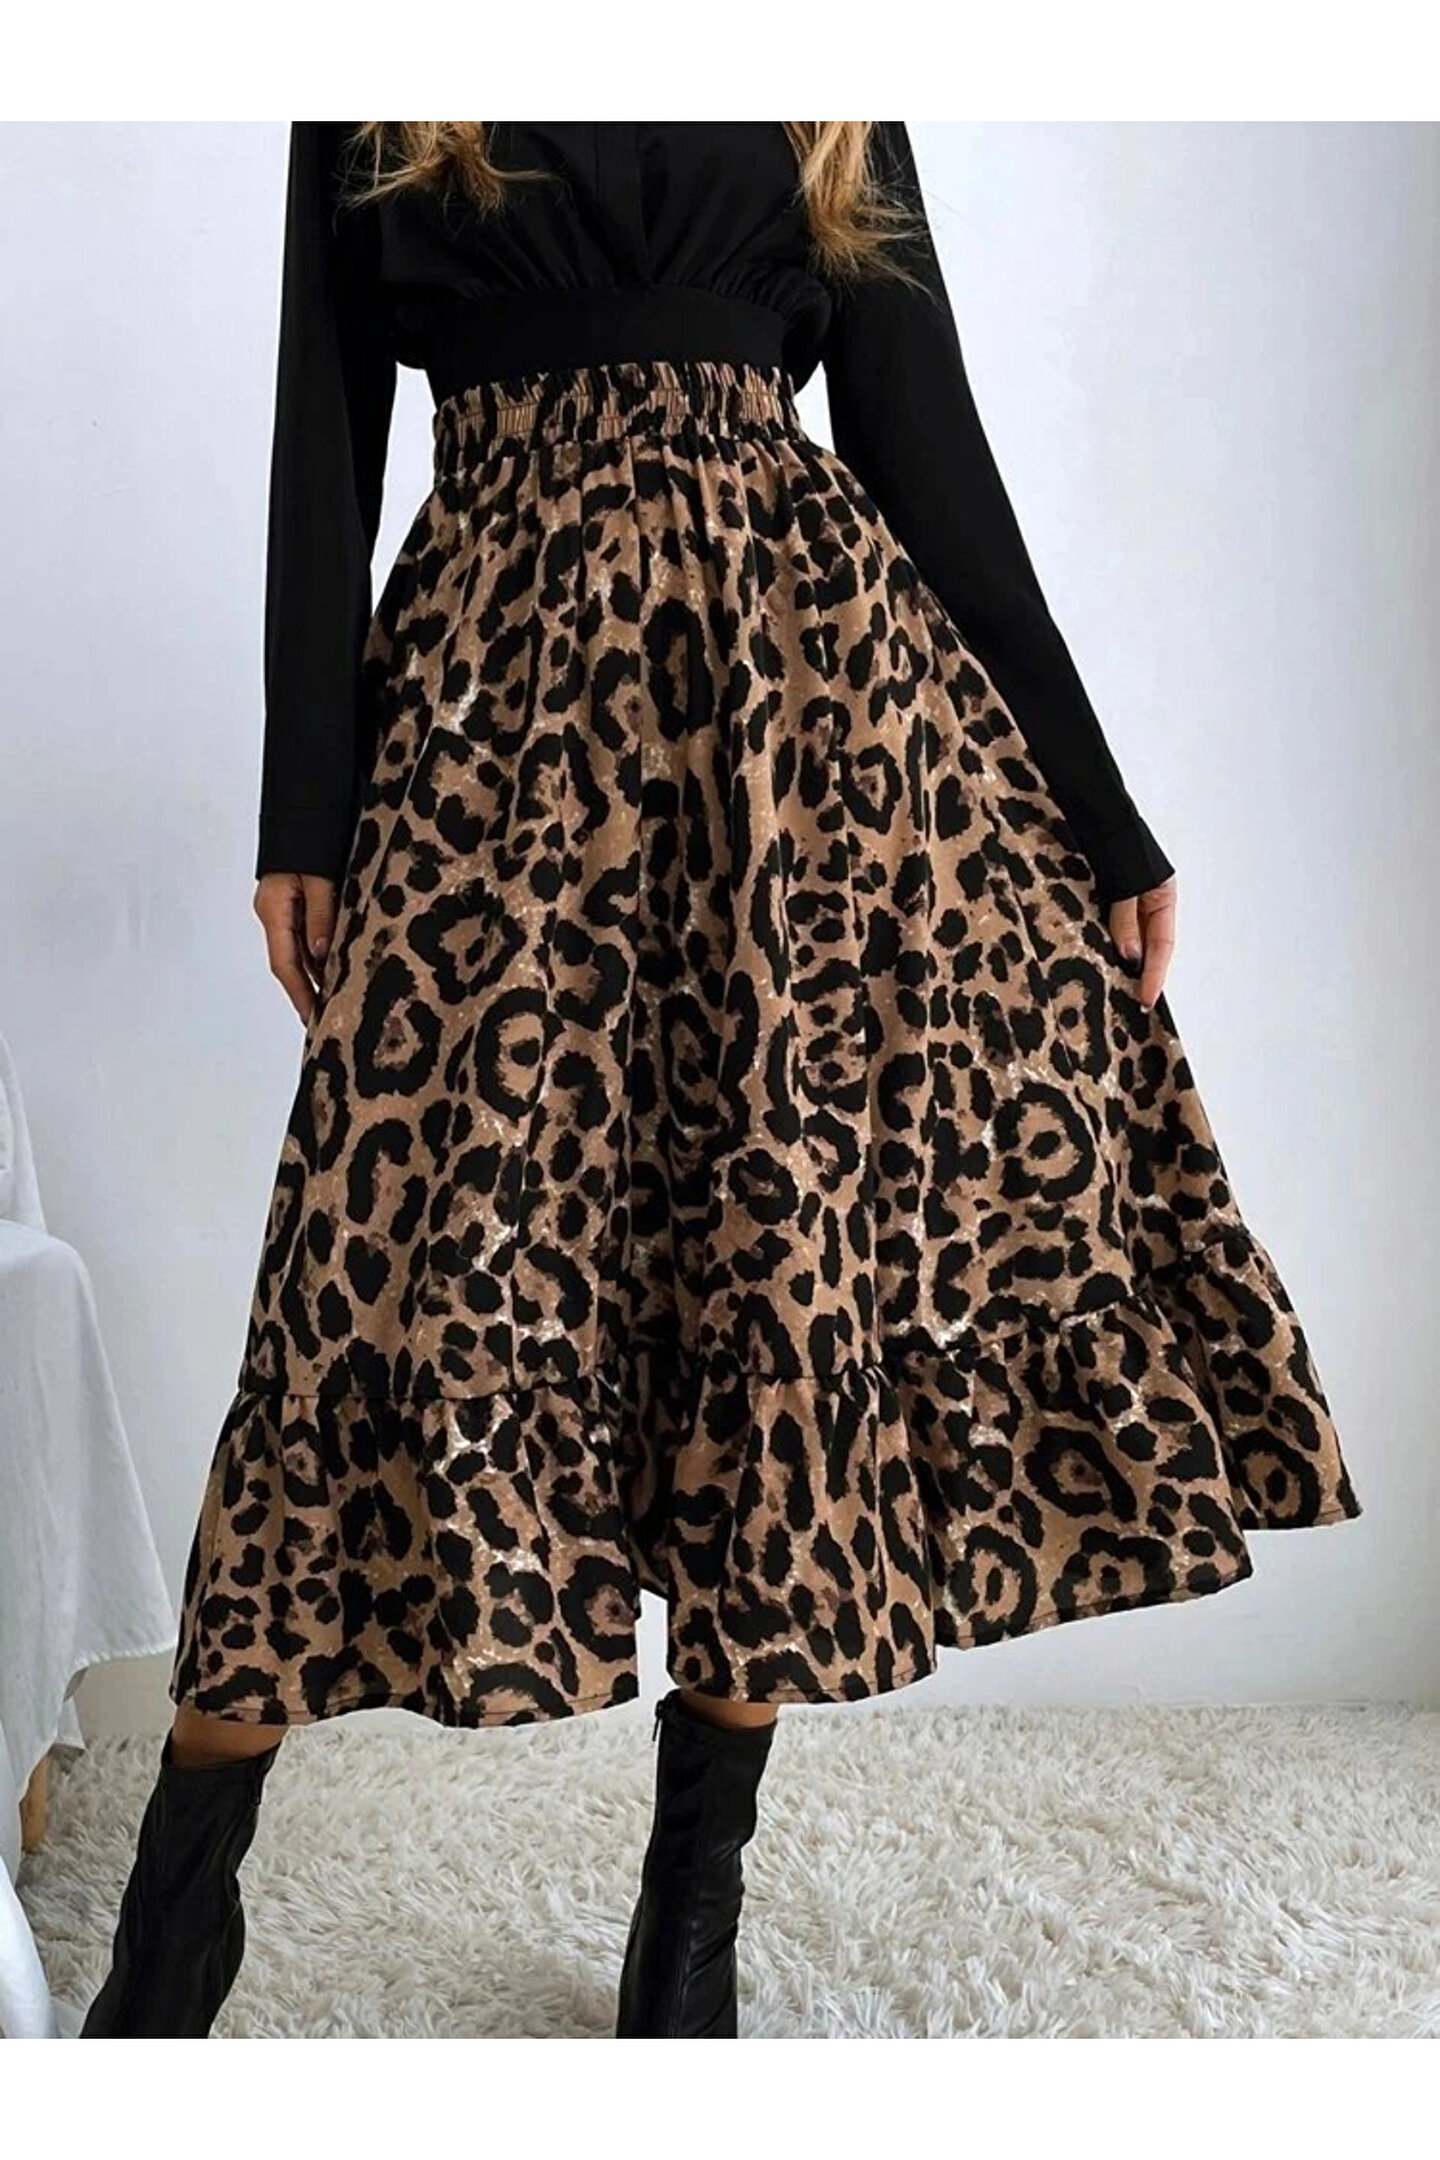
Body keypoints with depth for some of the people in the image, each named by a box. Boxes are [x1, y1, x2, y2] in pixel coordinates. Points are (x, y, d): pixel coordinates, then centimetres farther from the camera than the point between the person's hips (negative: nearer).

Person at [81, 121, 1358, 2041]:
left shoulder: (840, 130, 17)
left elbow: (934, 447, 11)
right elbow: (324, 439, 9)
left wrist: (1098, 817, 6)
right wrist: (305, 815, -1)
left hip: (807, 662, 2)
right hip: (504, 678, -1)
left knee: (782, 1220, -2)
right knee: (411, 1246, -6)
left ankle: (698, 1899, 12)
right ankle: (186, 1887, 10)